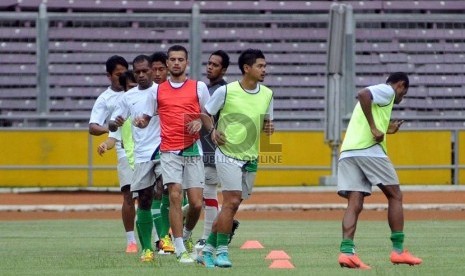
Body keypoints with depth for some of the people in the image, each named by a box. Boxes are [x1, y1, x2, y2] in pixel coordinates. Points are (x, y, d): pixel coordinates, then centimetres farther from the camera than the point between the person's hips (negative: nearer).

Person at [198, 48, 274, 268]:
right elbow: (205, 114, 2)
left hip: (250, 157, 6)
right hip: (227, 153, -6)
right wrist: (213, 130, -15)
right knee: (232, 201, -15)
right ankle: (221, 250, -8)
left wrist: (268, 127, -5)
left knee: (231, 206, 8)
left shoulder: (267, 94, 6)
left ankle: (208, 250, 19)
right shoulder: (226, 91, -8)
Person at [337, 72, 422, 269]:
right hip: (368, 150, -8)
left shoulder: (380, 95, 30)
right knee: (395, 196, 5)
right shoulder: (387, 91, 4)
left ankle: (347, 251, -18)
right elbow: (363, 94, -17)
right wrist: (374, 128, -17)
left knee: (355, 204, 0)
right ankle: (398, 250, 5)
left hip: (347, 152, 8)